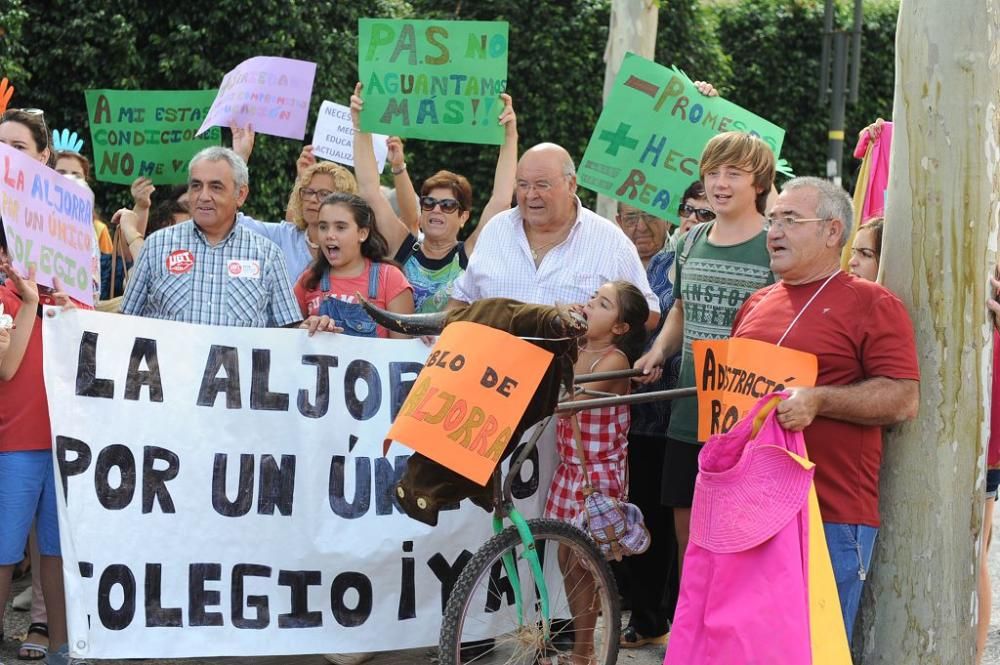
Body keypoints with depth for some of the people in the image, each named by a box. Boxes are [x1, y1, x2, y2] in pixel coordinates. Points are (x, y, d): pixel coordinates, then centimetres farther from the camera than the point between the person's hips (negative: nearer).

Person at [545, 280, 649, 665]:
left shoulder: (614, 360, -15)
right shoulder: (575, 348, 6)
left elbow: (572, 397, -28)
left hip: (599, 473, -7)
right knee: (567, 558, 11)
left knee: (583, 562, 0)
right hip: (570, 467, 7)